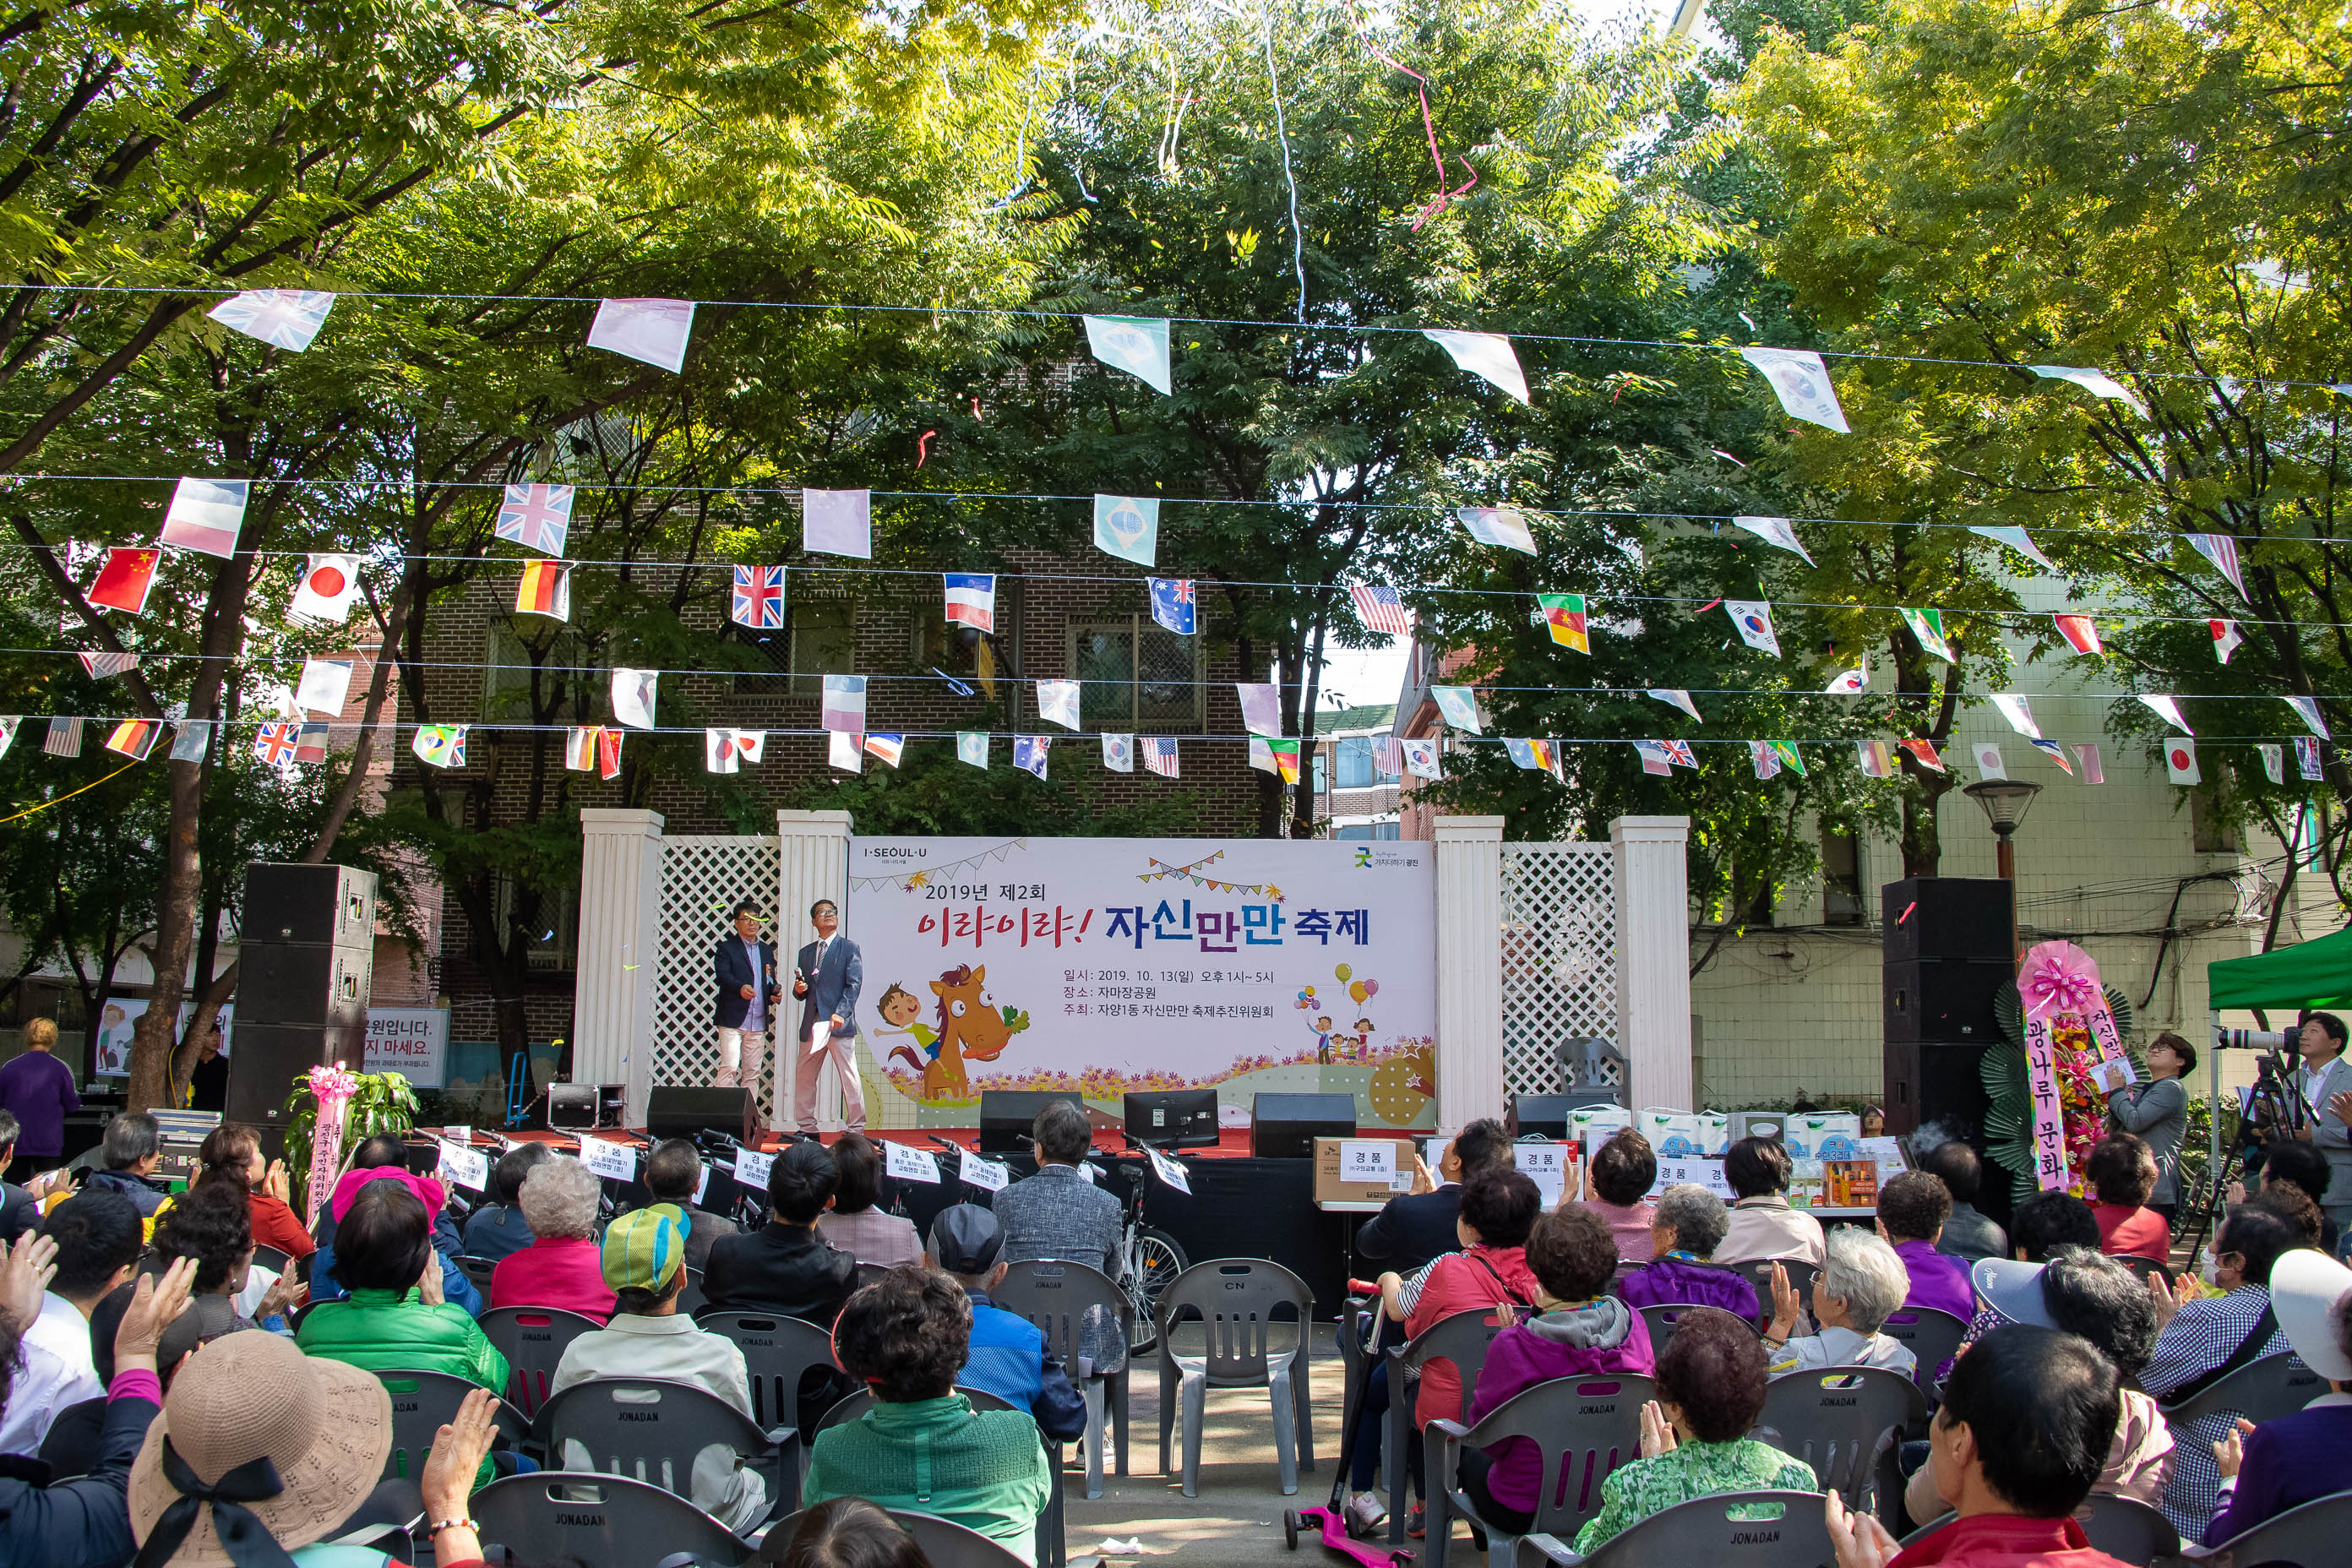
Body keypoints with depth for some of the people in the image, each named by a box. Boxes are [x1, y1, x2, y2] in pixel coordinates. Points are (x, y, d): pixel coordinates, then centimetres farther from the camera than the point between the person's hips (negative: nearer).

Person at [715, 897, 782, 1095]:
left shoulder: (766, 950, 19)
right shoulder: (726, 947, 3)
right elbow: (722, 975, -13)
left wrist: (776, 993, 0)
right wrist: (740, 987, -33)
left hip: (758, 1024, 5)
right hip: (732, 1020, -5)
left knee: (753, 1073, 5)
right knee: (729, 1068, -14)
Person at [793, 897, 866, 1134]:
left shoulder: (849, 948, 4)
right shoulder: (806, 952, 19)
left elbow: (854, 985, -6)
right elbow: (802, 993, 21)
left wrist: (841, 1013, -18)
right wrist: (799, 989, -4)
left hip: (840, 1024, -5)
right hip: (812, 1025, 5)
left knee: (849, 1077, -7)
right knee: (803, 1077, 6)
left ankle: (856, 1128, -1)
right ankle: (807, 1128, 16)